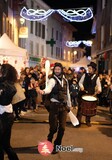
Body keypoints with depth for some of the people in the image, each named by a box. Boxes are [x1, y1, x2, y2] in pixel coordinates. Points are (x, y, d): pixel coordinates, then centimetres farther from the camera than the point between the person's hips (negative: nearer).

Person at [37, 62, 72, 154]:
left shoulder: (65, 80, 9)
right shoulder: (52, 80, -9)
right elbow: (49, 88, -31)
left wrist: (69, 105, 19)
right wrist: (43, 91, -53)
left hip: (64, 106, 5)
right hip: (55, 106, -5)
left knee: (62, 127, 5)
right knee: (54, 127, -3)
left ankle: (57, 145, 24)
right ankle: (49, 140, 27)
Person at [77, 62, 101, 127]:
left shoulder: (96, 77, 0)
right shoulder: (85, 75, 0)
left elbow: (99, 85, -2)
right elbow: (80, 82, 4)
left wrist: (99, 90, -24)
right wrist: (81, 86, -17)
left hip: (91, 94, 0)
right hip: (83, 93, 0)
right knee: (80, 107, 1)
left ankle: (88, 121, 28)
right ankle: (78, 121, 11)